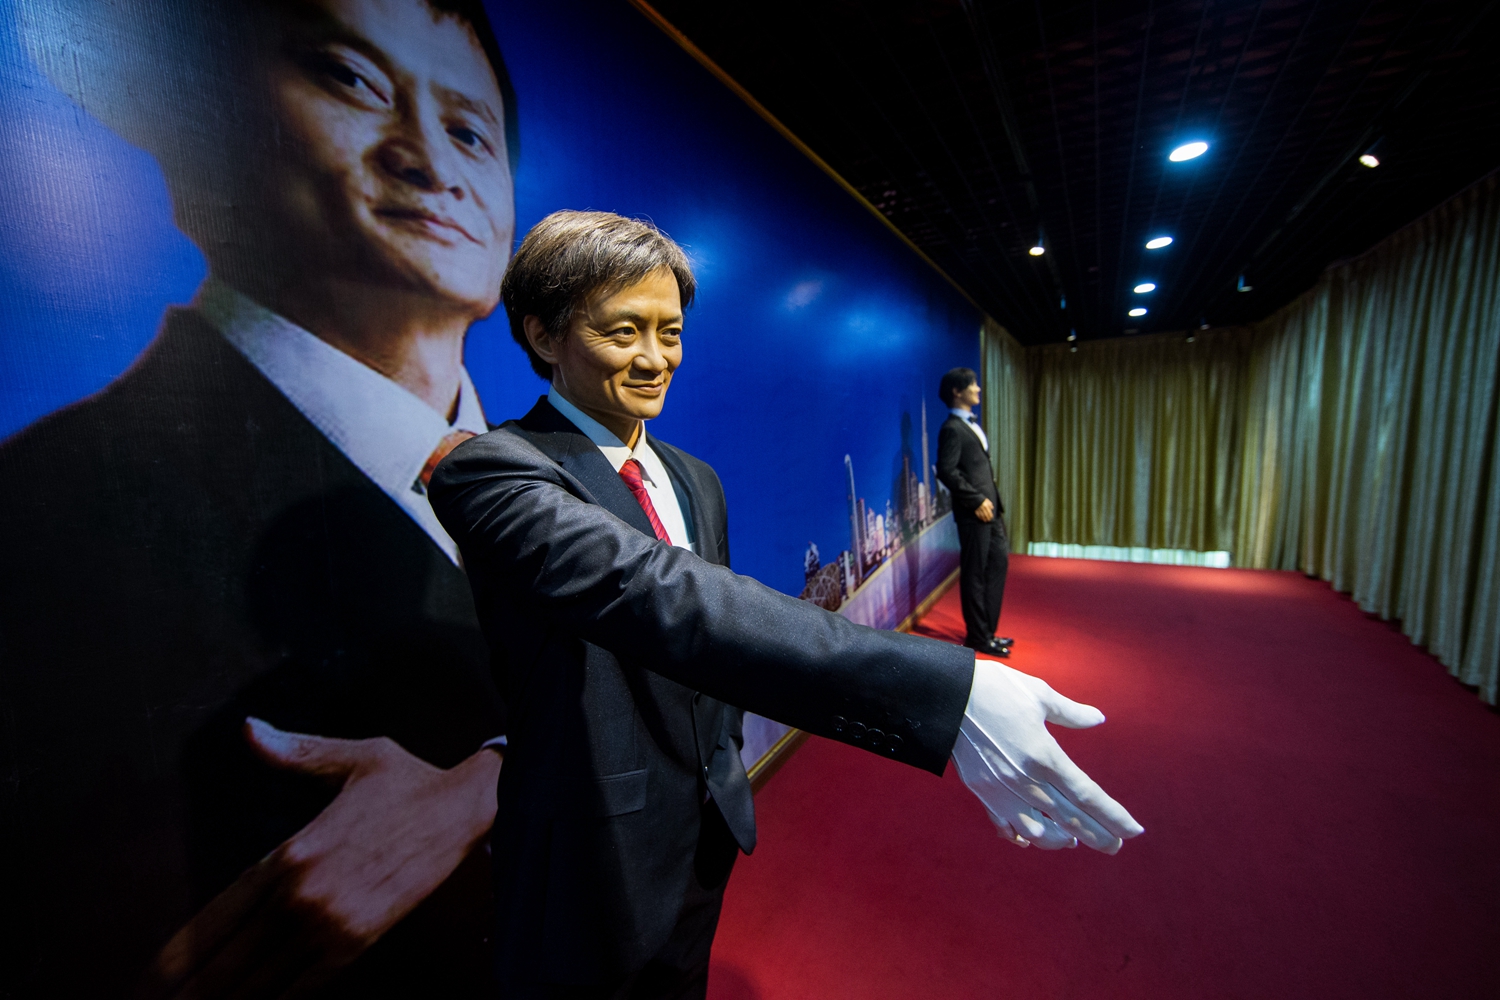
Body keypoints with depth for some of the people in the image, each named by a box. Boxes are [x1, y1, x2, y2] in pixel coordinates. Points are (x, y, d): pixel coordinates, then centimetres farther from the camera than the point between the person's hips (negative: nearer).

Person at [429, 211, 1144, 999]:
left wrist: (728, 773, 16)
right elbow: (654, 595, -39)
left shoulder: (697, 482, 3)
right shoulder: (491, 473, -22)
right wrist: (949, 696, -46)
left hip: (708, 833, 6)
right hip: (597, 863, -6)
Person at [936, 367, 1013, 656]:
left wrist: (992, 500, 10)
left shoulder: (972, 424, 17)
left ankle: (988, 630, 28)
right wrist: (977, 501, -18)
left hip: (990, 508, 10)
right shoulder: (952, 429, -13)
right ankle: (978, 636, 15)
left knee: (998, 562, 16)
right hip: (974, 512, -10)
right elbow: (947, 472, -20)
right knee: (975, 574, 1)